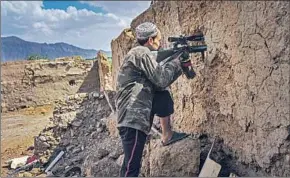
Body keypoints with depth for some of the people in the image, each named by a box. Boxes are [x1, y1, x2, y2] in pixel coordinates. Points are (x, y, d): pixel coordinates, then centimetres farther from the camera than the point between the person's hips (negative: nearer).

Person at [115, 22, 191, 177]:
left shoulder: (140, 54, 20)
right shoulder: (142, 53, -8)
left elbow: (157, 83, 18)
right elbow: (162, 79, -12)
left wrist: (180, 65, 14)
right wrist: (178, 61, 2)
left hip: (134, 116, 10)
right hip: (133, 118, -10)